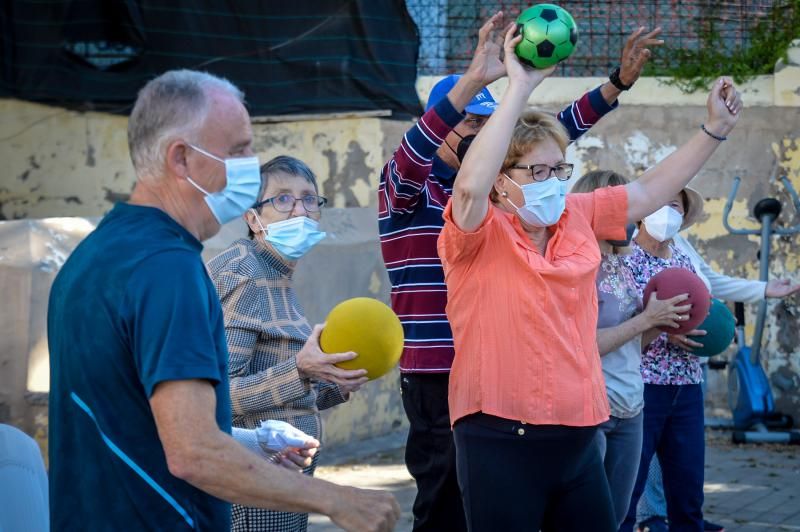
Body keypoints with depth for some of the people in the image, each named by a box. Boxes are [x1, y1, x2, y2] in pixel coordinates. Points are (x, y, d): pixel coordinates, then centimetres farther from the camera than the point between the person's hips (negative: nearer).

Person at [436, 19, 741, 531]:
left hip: (578, 437, 6)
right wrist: (520, 87, -29)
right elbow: (470, 186, -30)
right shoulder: (479, 233, -9)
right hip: (502, 440, -6)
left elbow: (651, 189, 18)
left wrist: (715, 129, 13)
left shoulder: (578, 216, 8)